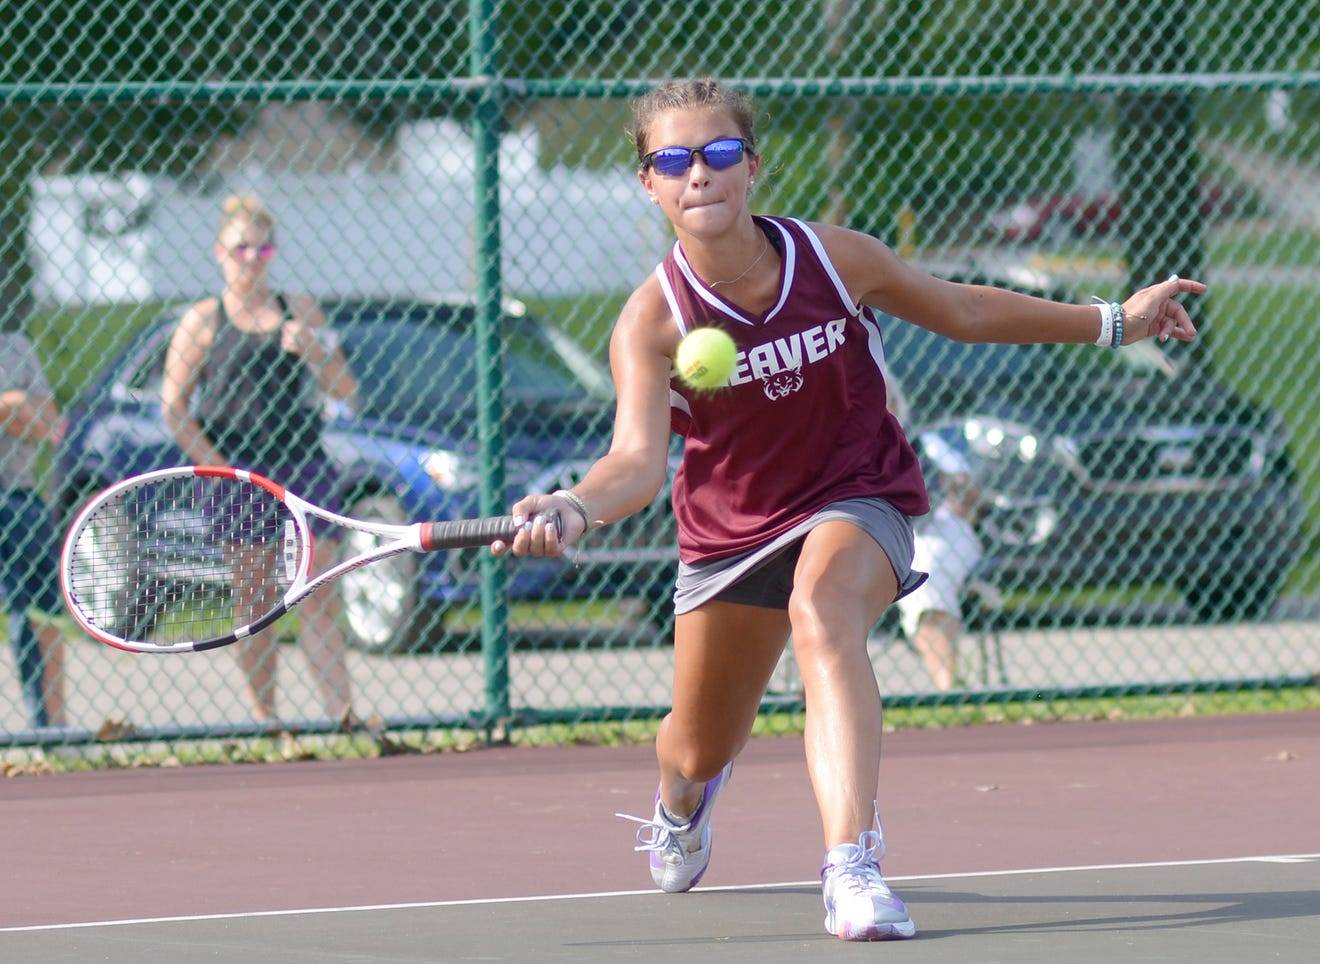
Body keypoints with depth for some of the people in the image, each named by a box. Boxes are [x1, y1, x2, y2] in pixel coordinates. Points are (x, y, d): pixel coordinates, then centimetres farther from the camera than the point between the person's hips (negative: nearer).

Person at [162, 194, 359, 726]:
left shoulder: (300, 310, 12)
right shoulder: (204, 321, 4)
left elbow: (345, 390, 13)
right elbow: (174, 407, -1)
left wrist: (313, 351, -7)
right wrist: (219, 471, -9)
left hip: (304, 469, 2)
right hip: (239, 472, -2)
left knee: (318, 601, -4)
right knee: (253, 607, 0)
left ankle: (342, 713, -9)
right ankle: (264, 717, 4)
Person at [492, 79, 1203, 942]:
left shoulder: (836, 259, -17)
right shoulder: (653, 320, -23)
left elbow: (962, 309, 2)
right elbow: (638, 460, -36)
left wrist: (1115, 321, 7)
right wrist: (573, 509, -60)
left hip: (858, 500, -1)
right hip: (730, 529, 1)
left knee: (820, 611, -37)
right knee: (702, 748, 16)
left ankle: (853, 864, -48)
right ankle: (682, 798, 60)